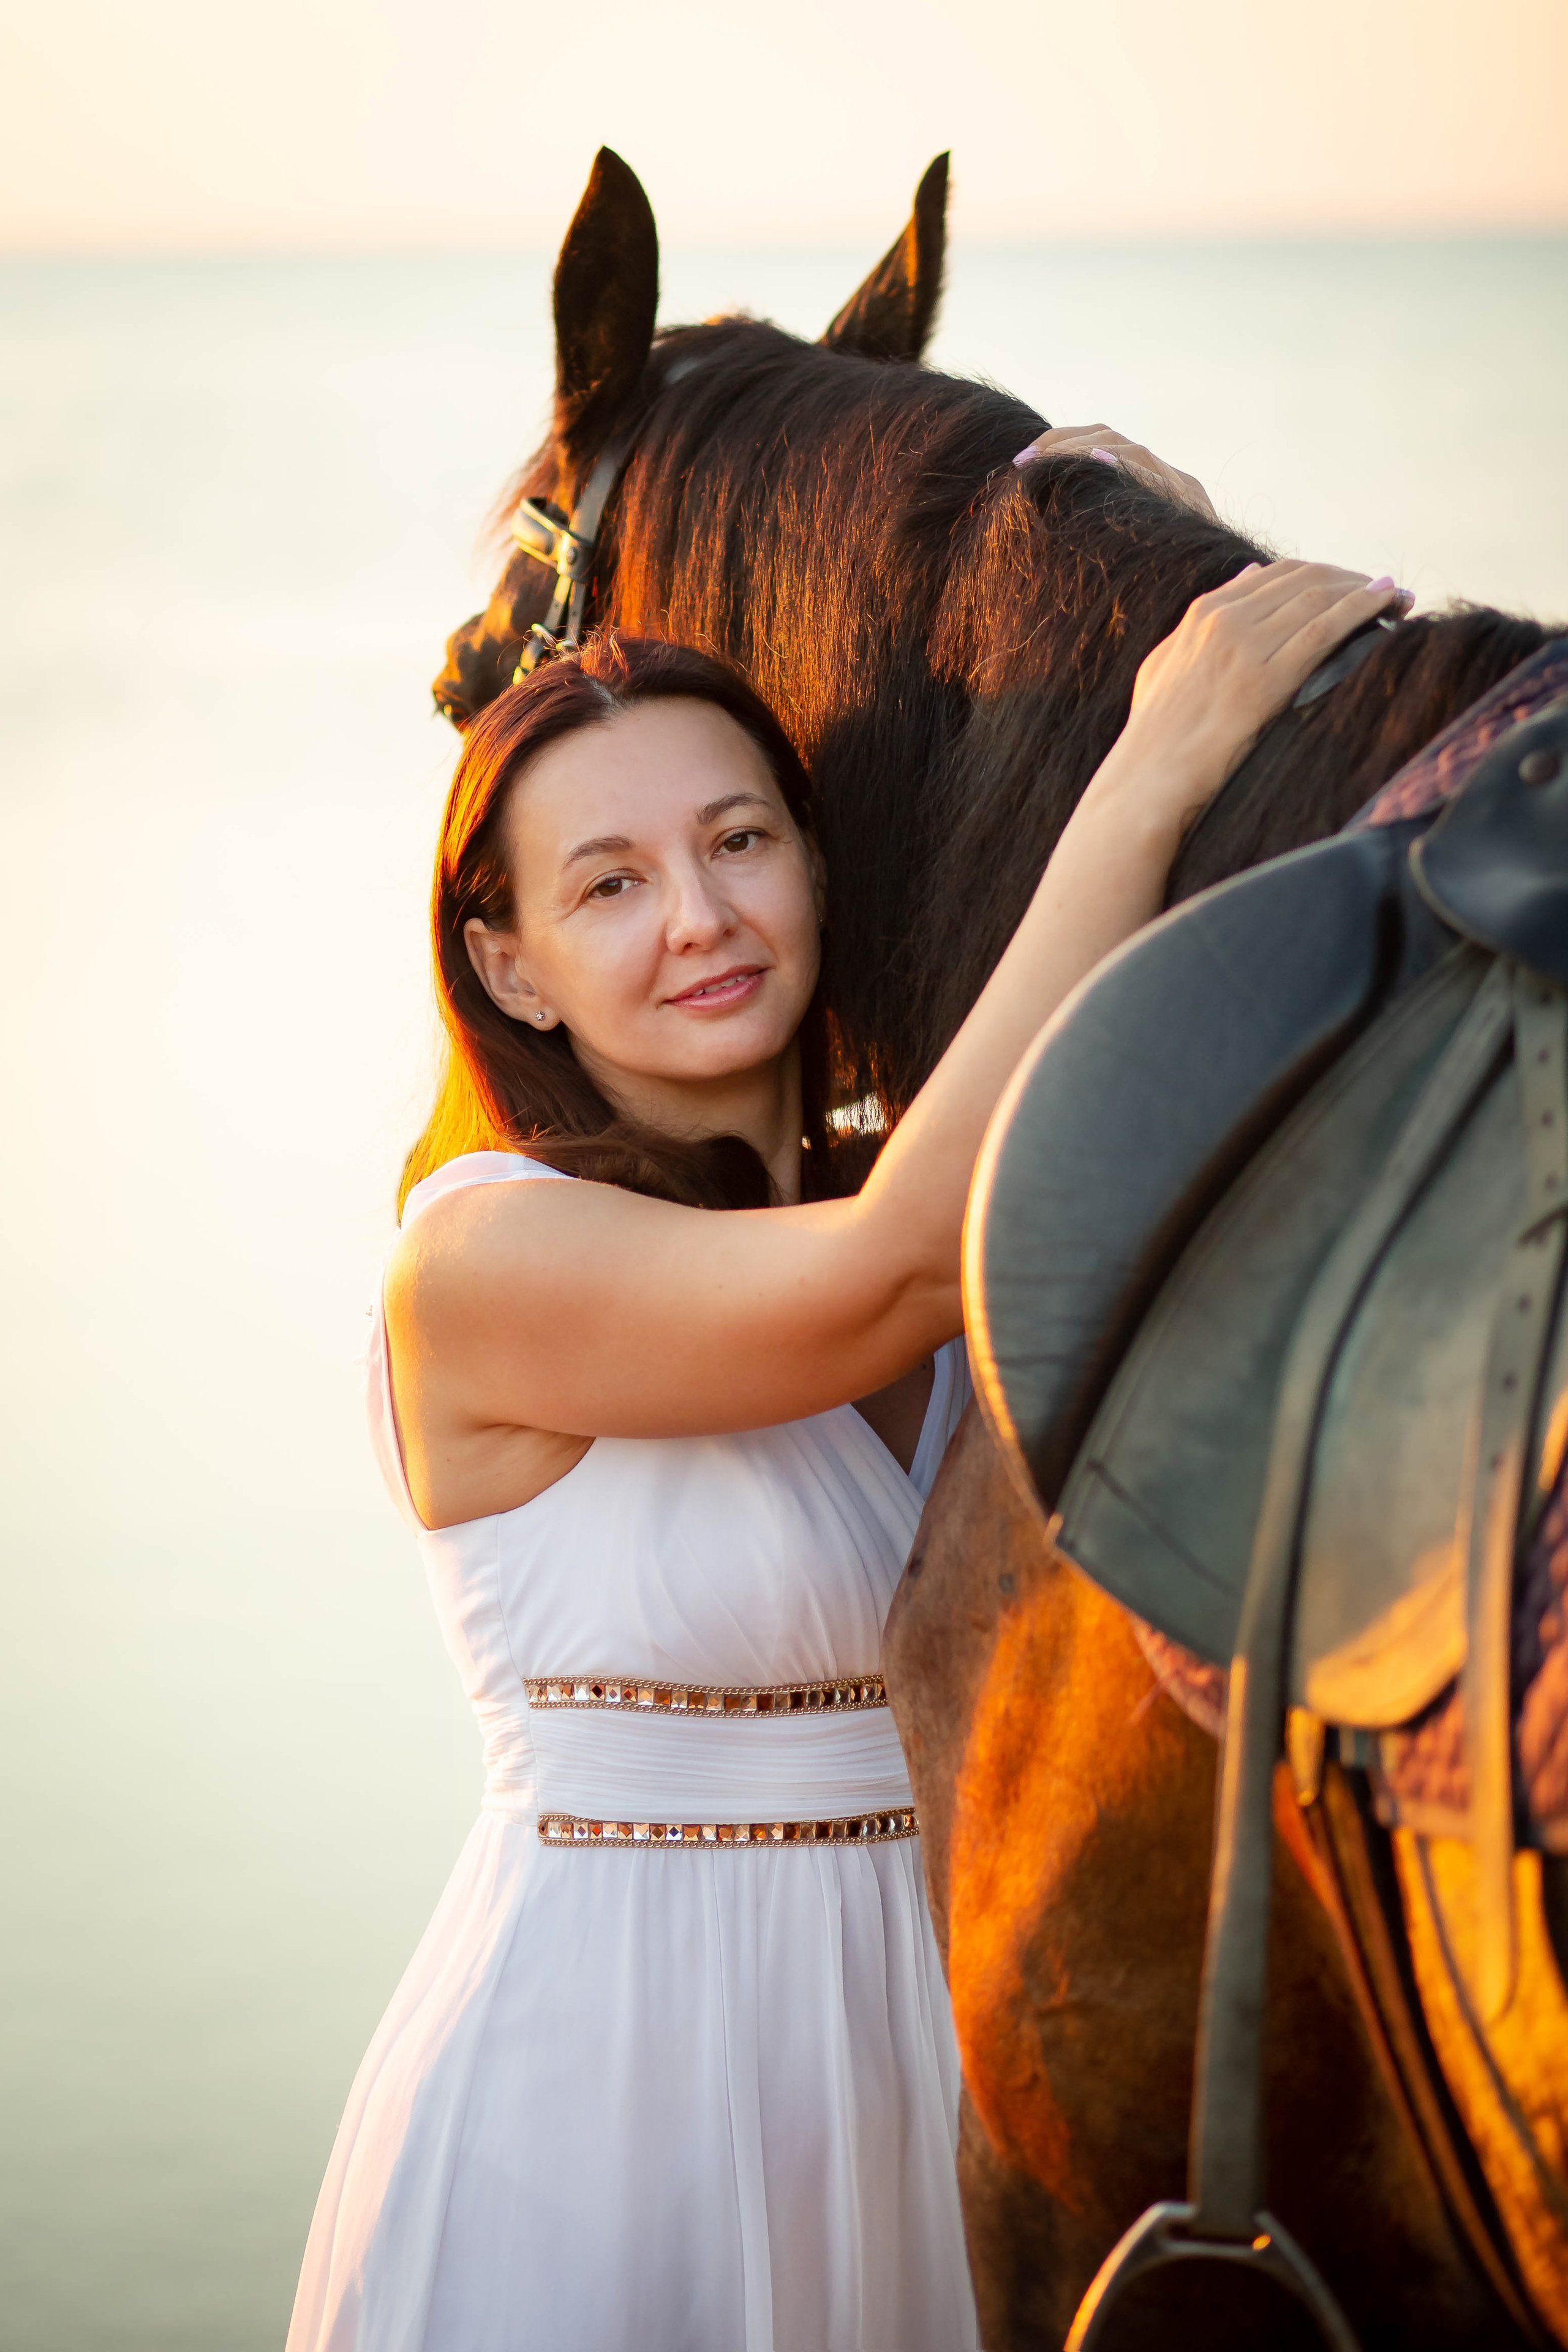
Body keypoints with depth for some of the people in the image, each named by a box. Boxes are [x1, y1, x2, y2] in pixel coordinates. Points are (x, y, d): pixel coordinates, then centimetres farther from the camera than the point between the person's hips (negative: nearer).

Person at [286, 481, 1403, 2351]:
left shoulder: (885, 1198, 5)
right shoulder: (479, 1257, -14)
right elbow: (902, 1267, -26)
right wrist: (1153, 771, -24)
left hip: (919, 2085, 6)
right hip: (591, 2123, -6)